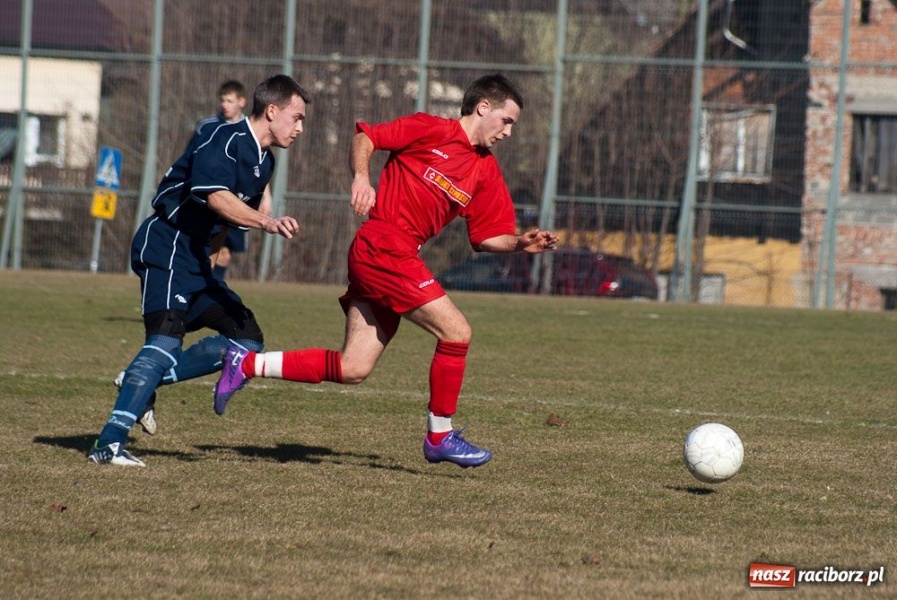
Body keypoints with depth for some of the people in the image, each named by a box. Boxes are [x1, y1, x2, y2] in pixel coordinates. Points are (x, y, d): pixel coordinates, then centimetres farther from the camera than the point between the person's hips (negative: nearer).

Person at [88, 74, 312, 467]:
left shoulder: (263, 161, 15)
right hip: (166, 247, -10)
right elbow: (216, 198, -32)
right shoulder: (225, 141, -15)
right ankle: (109, 443, -28)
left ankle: (143, 381, 6)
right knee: (166, 341, -24)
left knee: (247, 340, 6)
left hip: (196, 259, 10)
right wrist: (266, 223, -44)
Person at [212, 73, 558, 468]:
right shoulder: (431, 130, -4)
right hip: (383, 247, -8)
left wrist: (521, 243, -2)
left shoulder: (487, 172, 15)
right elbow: (365, 137, -2)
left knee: (352, 370, 4)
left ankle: (246, 364, 13)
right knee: (456, 332, -12)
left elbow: (487, 237, 15)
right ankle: (440, 436, 0)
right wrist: (361, 177, -18)